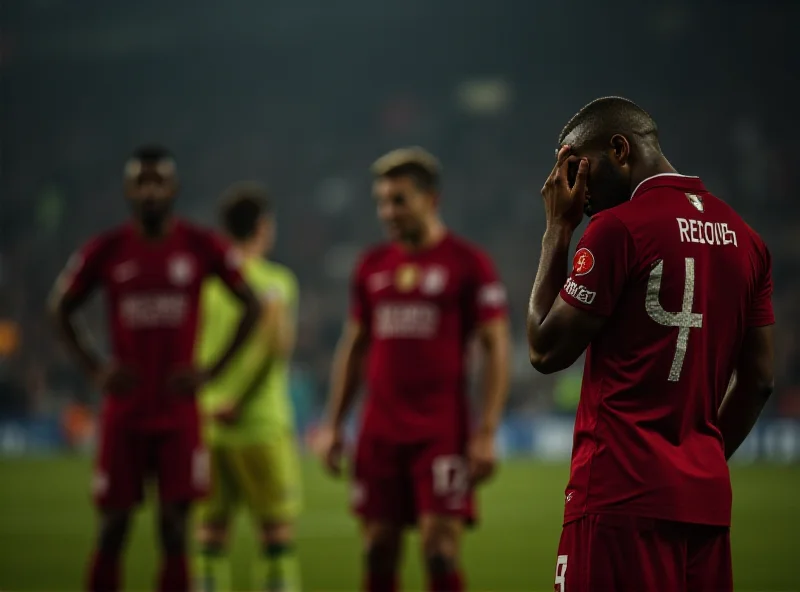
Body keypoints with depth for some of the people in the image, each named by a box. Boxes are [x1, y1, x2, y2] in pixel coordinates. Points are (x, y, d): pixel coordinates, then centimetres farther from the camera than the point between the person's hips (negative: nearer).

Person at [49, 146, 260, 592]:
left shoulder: (202, 248, -2)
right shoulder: (106, 251, 0)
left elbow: (252, 307, 6)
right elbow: (62, 309, 13)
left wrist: (213, 370, -1)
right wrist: (95, 368, 2)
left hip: (179, 409, -1)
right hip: (124, 411, 1)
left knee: (175, 524, -2)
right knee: (114, 524, 1)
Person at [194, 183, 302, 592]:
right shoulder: (274, 281, -7)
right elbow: (275, 343, -21)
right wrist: (241, 402, -15)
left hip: (204, 420, 5)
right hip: (258, 421, -4)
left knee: (211, 528, 8)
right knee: (276, 528, 3)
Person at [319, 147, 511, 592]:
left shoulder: (469, 264, -4)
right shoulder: (372, 266, 12)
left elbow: (497, 350, -5)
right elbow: (354, 348, 18)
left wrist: (487, 433, -12)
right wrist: (334, 425, 12)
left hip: (443, 434, -5)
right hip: (380, 434, 5)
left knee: (440, 550, -9)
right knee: (379, 551, 5)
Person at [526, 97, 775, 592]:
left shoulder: (619, 228, -9)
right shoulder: (744, 239, 12)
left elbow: (546, 351, -4)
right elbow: (758, 380, 14)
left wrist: (559, 228, 2)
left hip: (623, 493, -7)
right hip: (707, 496, 7)